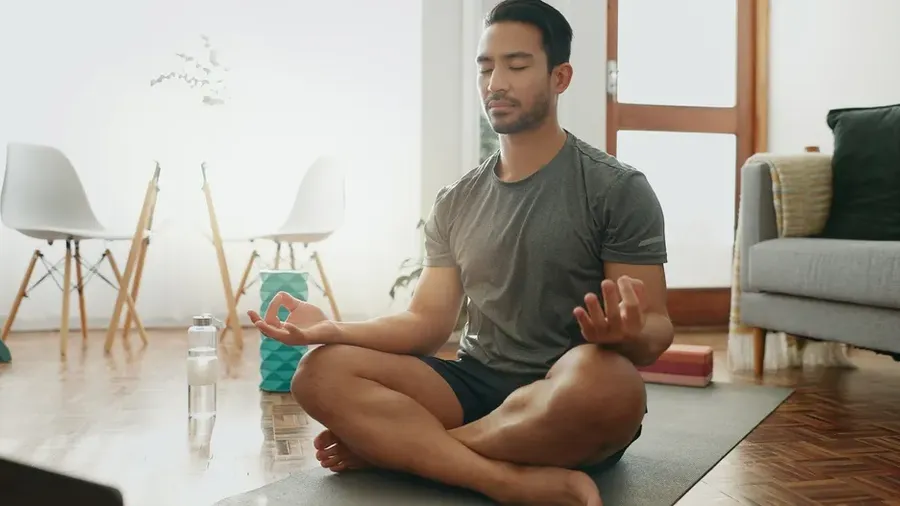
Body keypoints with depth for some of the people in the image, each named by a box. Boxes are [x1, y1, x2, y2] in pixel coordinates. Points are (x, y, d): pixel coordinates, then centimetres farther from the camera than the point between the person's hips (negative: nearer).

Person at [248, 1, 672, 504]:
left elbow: (656, 331, -7)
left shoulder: (617, 188, -4)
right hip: (475, 388, 4)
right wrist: (334, 329, -9)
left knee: (606, 379, -40)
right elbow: (428, 325, 7)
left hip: (572, 407, -4)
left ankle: (387, 444, -21)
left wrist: (627, 334, -32)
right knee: (322, 372, -17)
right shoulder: (456, 203, 11)